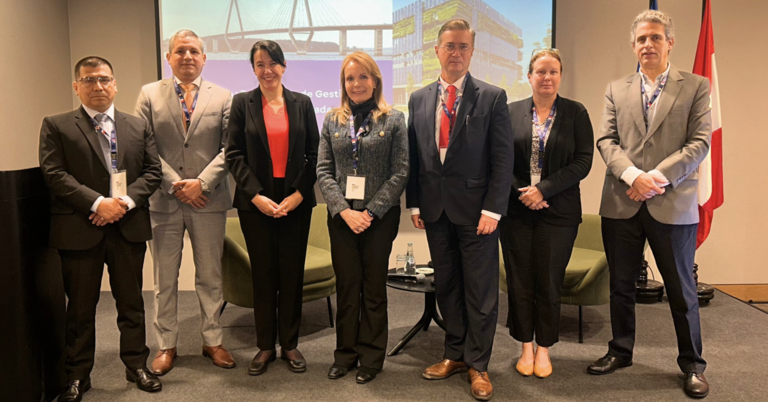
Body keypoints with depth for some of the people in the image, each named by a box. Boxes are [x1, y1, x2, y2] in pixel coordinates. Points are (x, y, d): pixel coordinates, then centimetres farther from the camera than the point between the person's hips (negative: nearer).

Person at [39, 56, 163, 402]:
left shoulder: (138, 126, 11)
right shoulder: (56, 126, 2)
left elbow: (152, 171, 6)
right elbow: (54, 173, -7)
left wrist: (126, 200, -11)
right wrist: (97, 203, -17)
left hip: (128, 227, 2)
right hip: (79, 230, -2)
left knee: (131, 303, 12)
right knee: (80, 308, 9)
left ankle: (137, 366, 26)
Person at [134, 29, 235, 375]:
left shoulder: (223, 97, 5)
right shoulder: (150, 94, 6)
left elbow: (228, 148, -2)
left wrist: (201, 182, -13)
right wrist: (174, 184, -11)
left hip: (208, 200, 0)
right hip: (163, 201, 0)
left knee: (210, 276, 9)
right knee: (165, 279, 10)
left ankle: (212, 341, 24)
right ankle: (166, 346, 24)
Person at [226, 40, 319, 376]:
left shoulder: (301, 103, 7)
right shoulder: (242, 103, 4)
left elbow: (314, 153, 4)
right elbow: (234, 153, 0)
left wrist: (299, 194, -7)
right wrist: (256, 195, -10)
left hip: (296, 200, 1)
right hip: (256, 201, -1)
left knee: (292, 272, 5)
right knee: (263, 273, 5)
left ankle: (289, 344, 18)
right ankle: (265, 346, 17)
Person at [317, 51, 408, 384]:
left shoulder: (393, 119, 0)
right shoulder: (332, 120, 7)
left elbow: (400, 172, -5)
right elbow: (323, 170, 3)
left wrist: (371, 211, -12)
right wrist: (345, 210, -9)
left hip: (380, 217, -2)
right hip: (341, 217, 2)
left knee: (374, 288, 8)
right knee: (346, 287, 9)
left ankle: (371, 357, 20)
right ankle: (345, 353, 23)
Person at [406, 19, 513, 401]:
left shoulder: (492, 97, -3)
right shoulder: (418, 99, 8)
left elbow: (503, 158, -7)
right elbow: (413, 156, 9)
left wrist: (492, 209, -12)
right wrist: (414, 204, 4)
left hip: (475, 208, -3)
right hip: (435, 209, 4)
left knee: (480, 290, 4)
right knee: (446, 286, 13)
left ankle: (477, 364, 19)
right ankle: (455, 354, 28)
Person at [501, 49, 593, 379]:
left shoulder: (576, 113, 3)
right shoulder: (512, 111, 5)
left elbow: (583, 161, -4)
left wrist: (543, 189, -13)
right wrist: (521, 192, -10)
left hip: (558, 212, -1)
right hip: (516, 210, 1)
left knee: (549, 282, 5)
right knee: (519, 280, 5)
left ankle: (543, 349, 21)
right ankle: (526, 347, 20)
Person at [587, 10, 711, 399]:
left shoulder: (695, 86, 5)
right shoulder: (616, 90, 11)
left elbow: (700, 142, -4)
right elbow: (606, 140, 2)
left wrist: (658, 177, -15)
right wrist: (633, 175, -14)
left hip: (672, 204, -2)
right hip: (621, 203, 2)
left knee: (681, 289, 7)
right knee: (621, 284, 12)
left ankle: (692, 363, 24)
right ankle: (620, 350, 29)